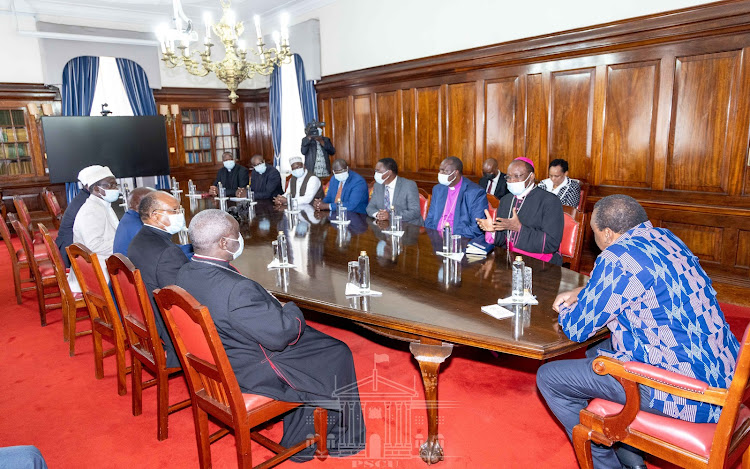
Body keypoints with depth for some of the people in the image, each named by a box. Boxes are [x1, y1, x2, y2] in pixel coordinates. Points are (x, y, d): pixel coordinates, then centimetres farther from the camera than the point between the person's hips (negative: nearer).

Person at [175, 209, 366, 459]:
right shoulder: (236, 289, -34)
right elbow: (280, 334, -27)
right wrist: (292, 310, -7)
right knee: (337, 354, 7)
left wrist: (278, 310, 0)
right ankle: (339, 439, 27)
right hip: (250, 374, -9)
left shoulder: (185, 273, -5)